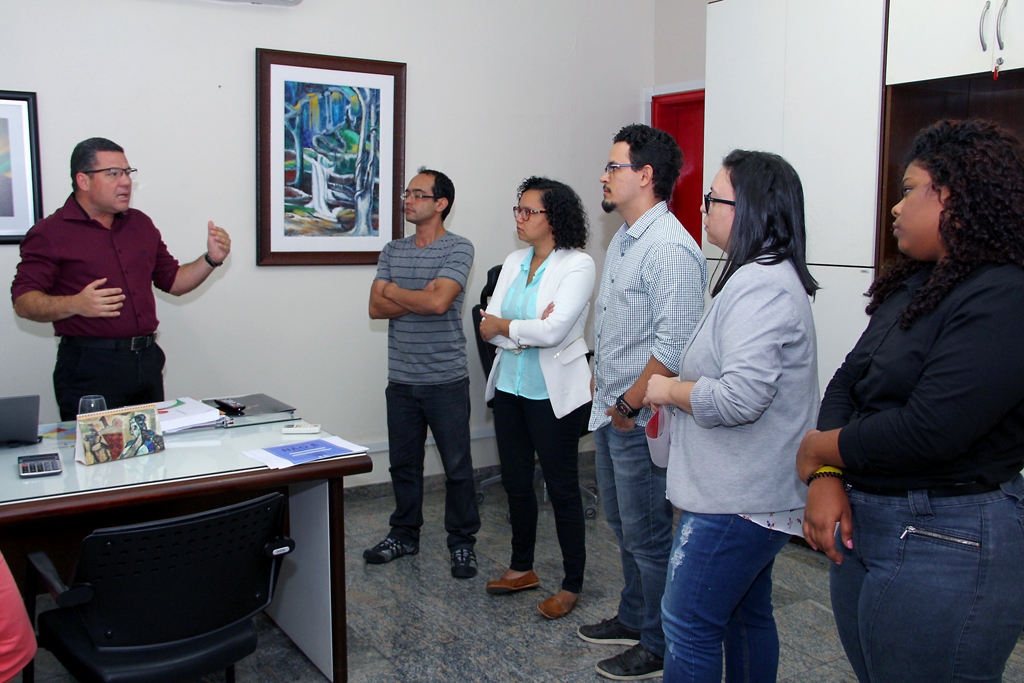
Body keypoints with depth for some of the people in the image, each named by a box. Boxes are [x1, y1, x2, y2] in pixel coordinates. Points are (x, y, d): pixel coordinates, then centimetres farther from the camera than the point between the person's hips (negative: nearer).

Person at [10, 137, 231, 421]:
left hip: (148, 362, 6)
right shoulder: (50, 233, -3)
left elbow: (173, 281, 21)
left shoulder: (140, 224, 16)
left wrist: (211, 259, 5)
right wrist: (75, 305, -26)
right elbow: (23, 302, -9)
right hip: (89, 368, -5)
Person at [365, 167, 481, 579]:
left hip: (446, 381, -5)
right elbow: (376, 308, 0)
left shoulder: (458, 248, -6)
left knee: (457, 467, 4)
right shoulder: (392, 251, 10)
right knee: (403, 464, 15)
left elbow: (438, 302, -21)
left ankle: (462, 542, 19)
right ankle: (404, 535, 31)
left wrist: (394, 292, -5)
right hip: (401, 380, 5)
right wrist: (420, 298, -14)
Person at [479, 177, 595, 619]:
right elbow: (488, 325, 0)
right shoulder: (514, 262, 8)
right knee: (515, 482, 16)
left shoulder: (578, 265, -12)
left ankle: (573, 584, 18)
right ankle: (522, 568, 34)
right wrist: (529, 331, -17)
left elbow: (552, 331, -22)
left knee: (561, 487, 3)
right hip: (510, 386, 7)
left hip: (553, 392, -7)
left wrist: (505, 326, -8)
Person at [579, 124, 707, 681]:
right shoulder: (622, 240, 12)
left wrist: (629, 404, -19)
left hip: (640, 422, -10)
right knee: (624, 525, 22)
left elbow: (673, 346, -25)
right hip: (610, 412, 10)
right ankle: (633, 619, 39)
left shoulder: (671, 248, -20)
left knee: (647, 536, 4)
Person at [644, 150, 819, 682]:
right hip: (754, 495, 11)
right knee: (747, 614, 21)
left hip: (735, 500, -11)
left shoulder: (759, 288, -21)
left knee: (688, 626, -1)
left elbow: (740, 398, -30)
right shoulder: (770, 276, 15)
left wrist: (667, 390, -13)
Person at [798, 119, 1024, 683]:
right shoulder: (913, 284, 9)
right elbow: (847, 381, 7)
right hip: (862, 523, 9)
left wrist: (819, 448, -11)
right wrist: (826, 479, -9)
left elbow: (926, 432, -27)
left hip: (944, 547, -8)